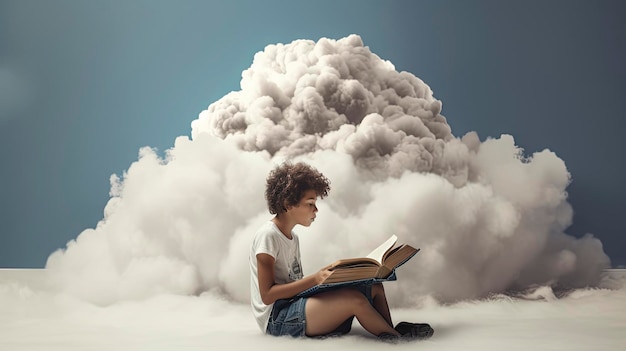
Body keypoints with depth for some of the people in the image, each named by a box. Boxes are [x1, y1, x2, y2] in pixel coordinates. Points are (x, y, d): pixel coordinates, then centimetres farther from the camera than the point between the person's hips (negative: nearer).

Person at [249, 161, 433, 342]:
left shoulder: (292, 238, 16)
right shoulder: (268, 235, -13)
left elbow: (295, 282, 12)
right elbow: (267, 295, -17)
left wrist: (323, 276, -4)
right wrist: (314, 279, -24)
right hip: (276, 318, -9)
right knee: (353, 298, -27)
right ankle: (397, 336, -4)